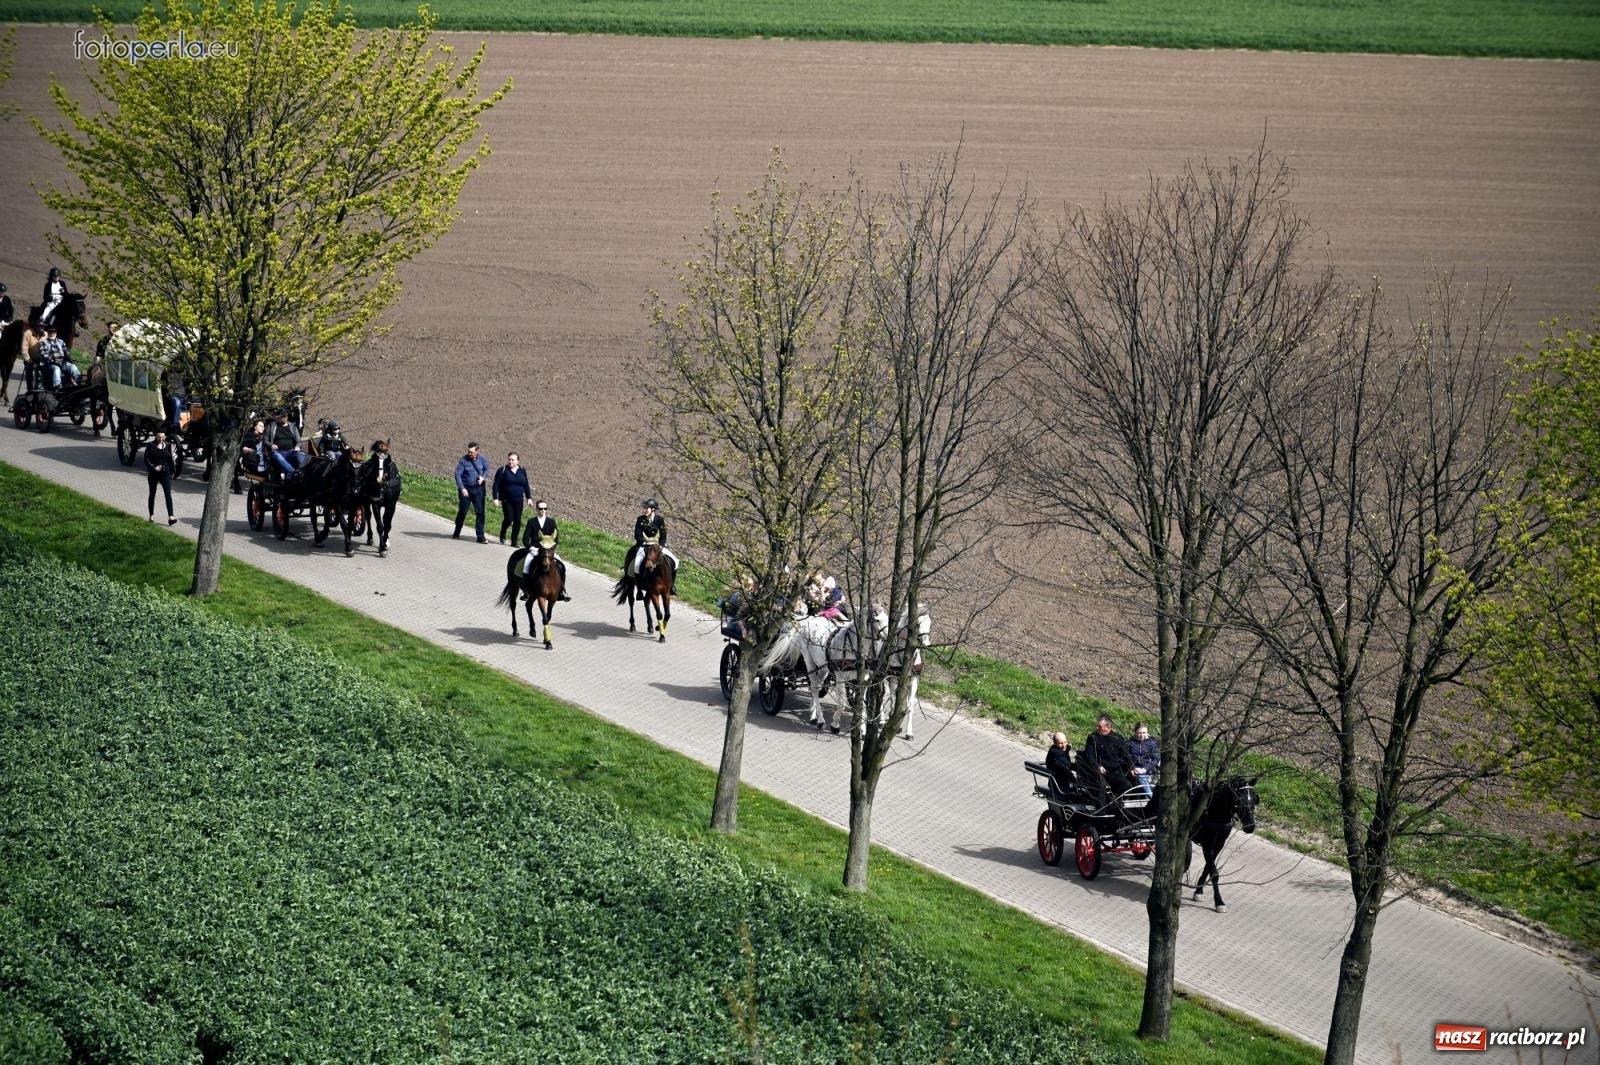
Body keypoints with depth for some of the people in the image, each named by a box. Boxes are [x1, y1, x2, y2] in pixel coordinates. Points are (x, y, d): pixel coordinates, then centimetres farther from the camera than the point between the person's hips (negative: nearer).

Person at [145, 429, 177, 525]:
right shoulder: (151, 446, -5)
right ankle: (151, 516, 26)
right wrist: (153, 467, -20)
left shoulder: (168, 446, 2)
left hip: (165, 474, 0)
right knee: (152, 494, 13)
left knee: (168, 494, -11)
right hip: (153, 474, 0)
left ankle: (170, 517, -17)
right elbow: (146, 459, -9)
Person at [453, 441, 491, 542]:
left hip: (478, 489, 2)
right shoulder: (464, 460, -12)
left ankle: (480, 536, 0)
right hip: (466, 489, -2)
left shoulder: (482, 459, -3)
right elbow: (458, 474, -13)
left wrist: (483, 477, -9)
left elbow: (486, 469, 12)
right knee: (462, 512, 7)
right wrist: (462, 488, -22)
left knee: (480, 512, -3)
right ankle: (456, 533, 24)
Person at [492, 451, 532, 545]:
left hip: (518, 501, 3)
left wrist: (529, 498, 11)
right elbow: (496, 485, -6)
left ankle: (514, 541, 9)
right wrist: (496, 498, -12)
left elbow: (526, 485, 13)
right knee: (508, 519, -10)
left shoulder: (522, 471, 6)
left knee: (517, 521, 0)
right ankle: (502, 535, 20)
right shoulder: (502, 471, -4)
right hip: (506, 501, -3)